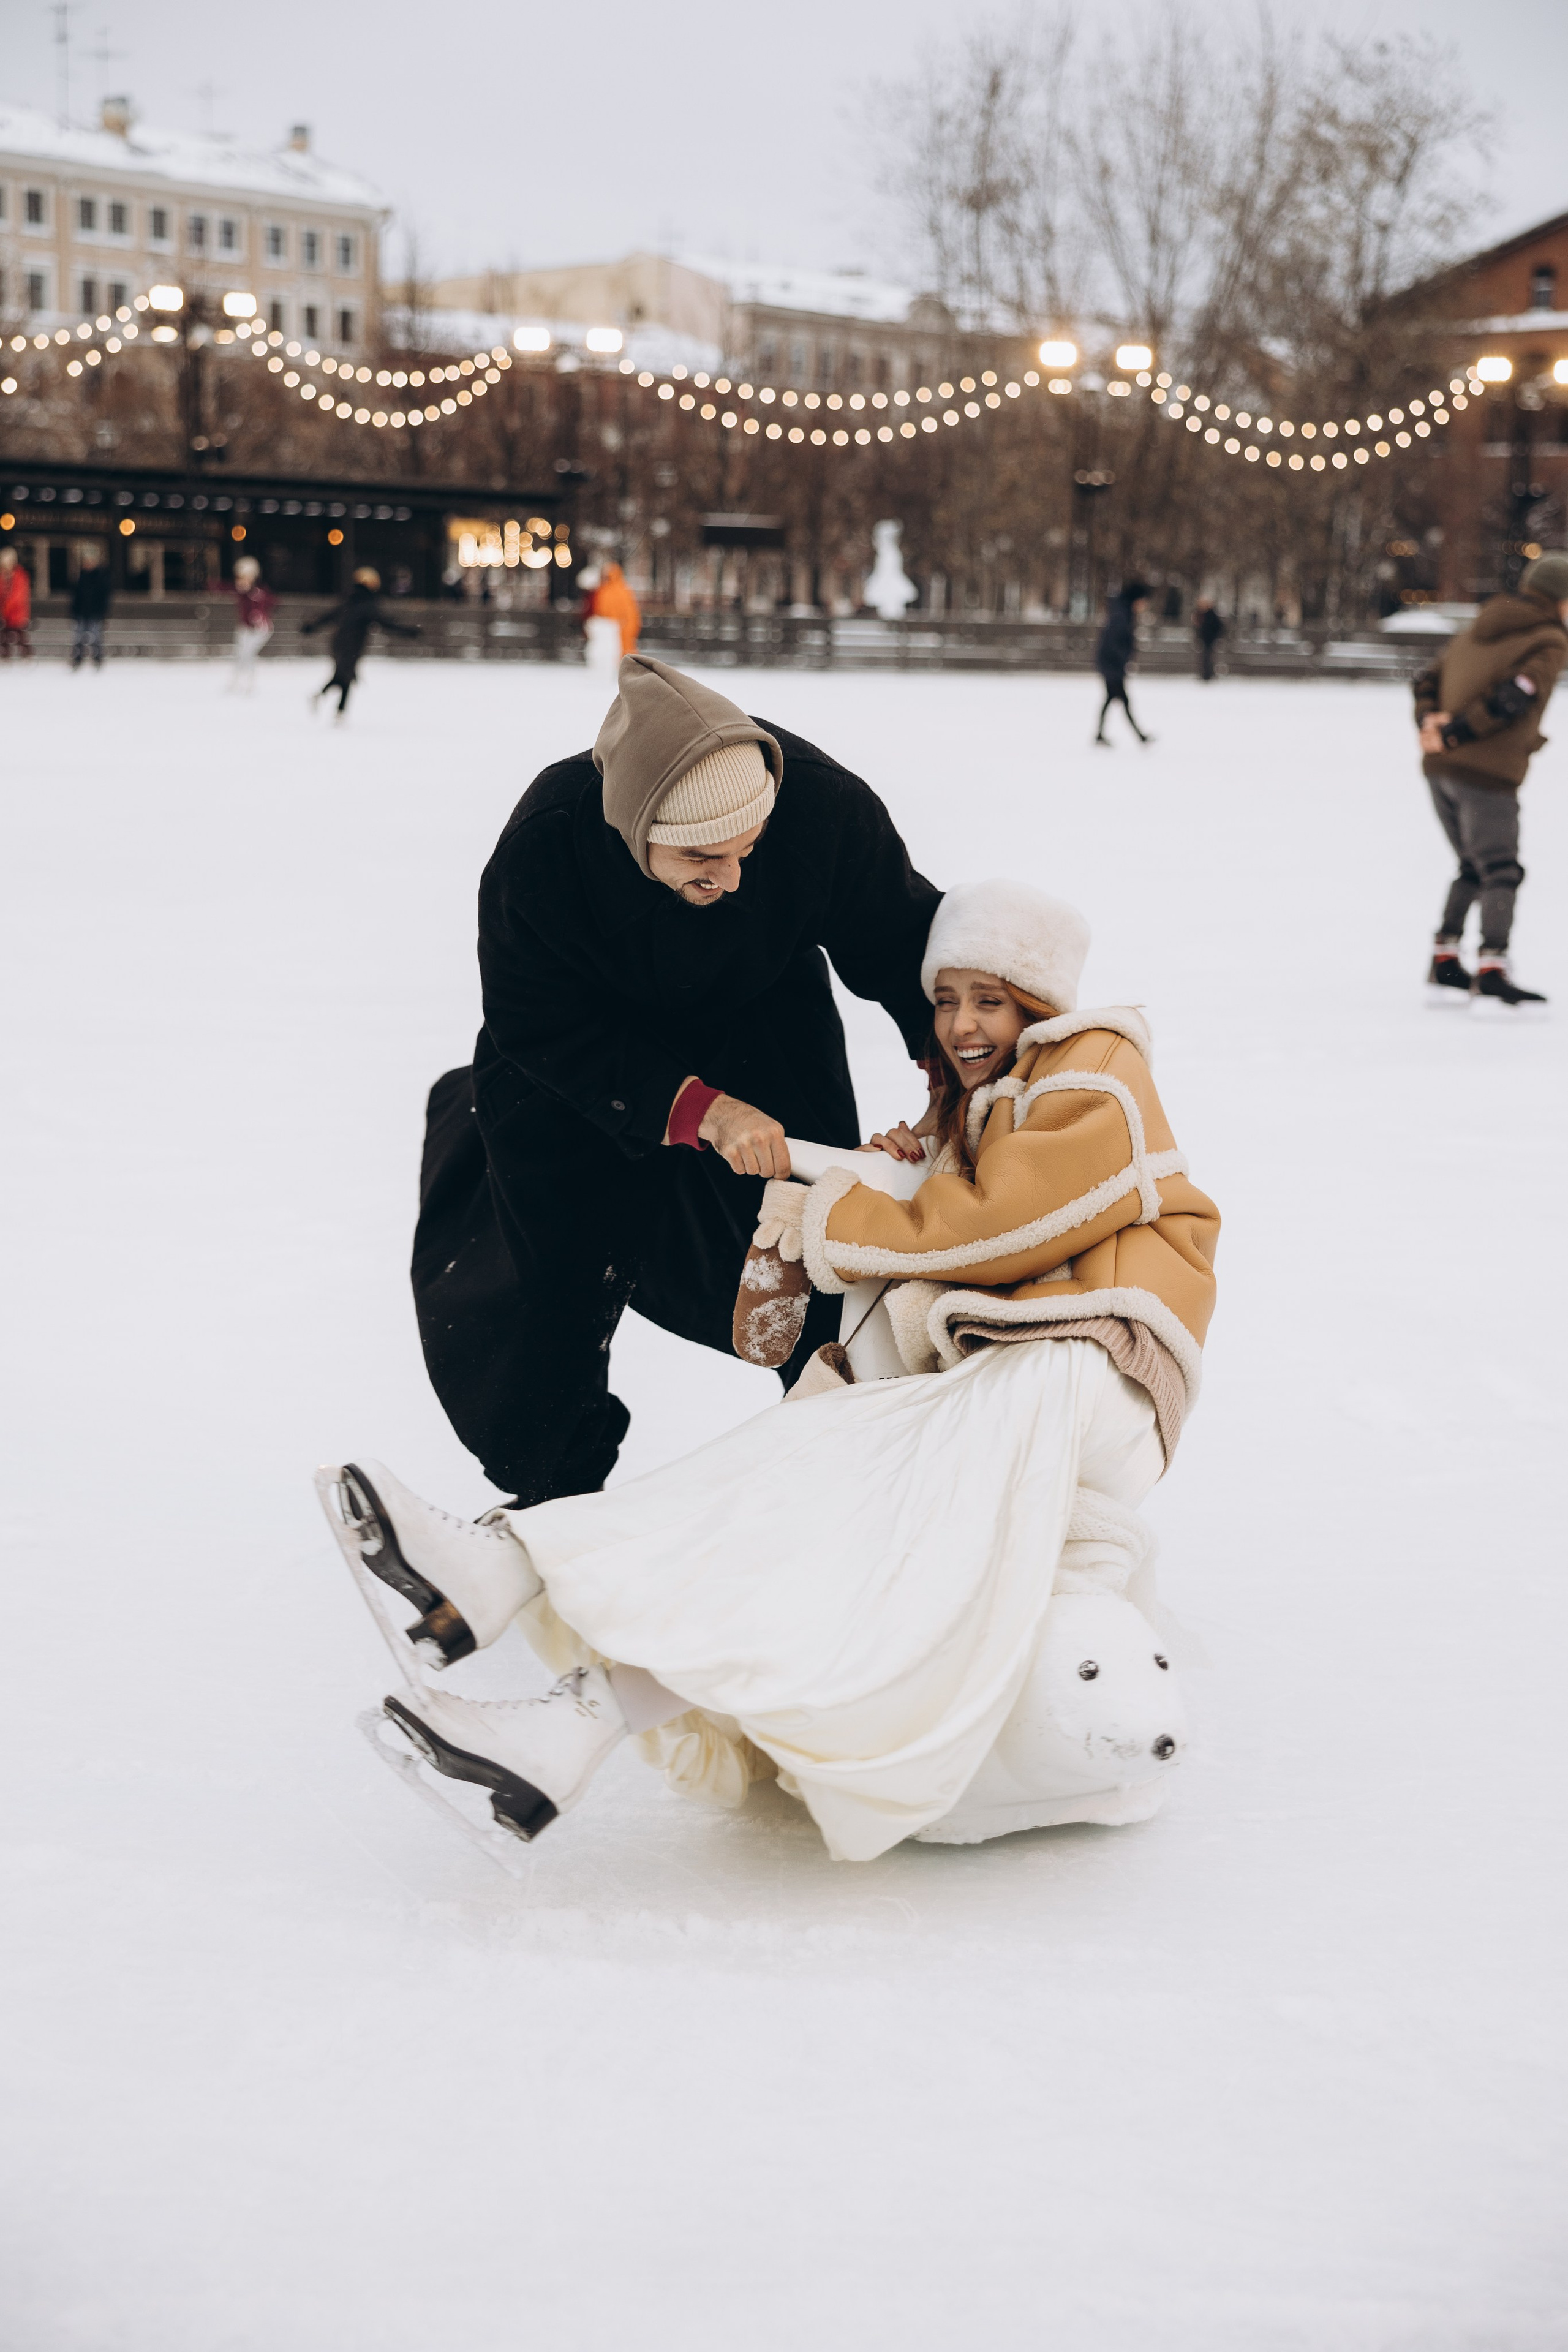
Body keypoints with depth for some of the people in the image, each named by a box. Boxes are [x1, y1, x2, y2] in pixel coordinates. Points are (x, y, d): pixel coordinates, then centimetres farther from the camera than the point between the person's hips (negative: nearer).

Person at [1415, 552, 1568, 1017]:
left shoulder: (1478, 630, 20)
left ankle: (1444, 968, 19)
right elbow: (1512, 697, -18)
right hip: (1487, 774, -8)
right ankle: (1492, 977, -10)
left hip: (1441, 770, 8)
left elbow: (1428, 681, 15)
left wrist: (1431, 722, -2)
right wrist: (1454, 734, -13)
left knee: (1473, 869, 18)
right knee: (1501, 873, -4)